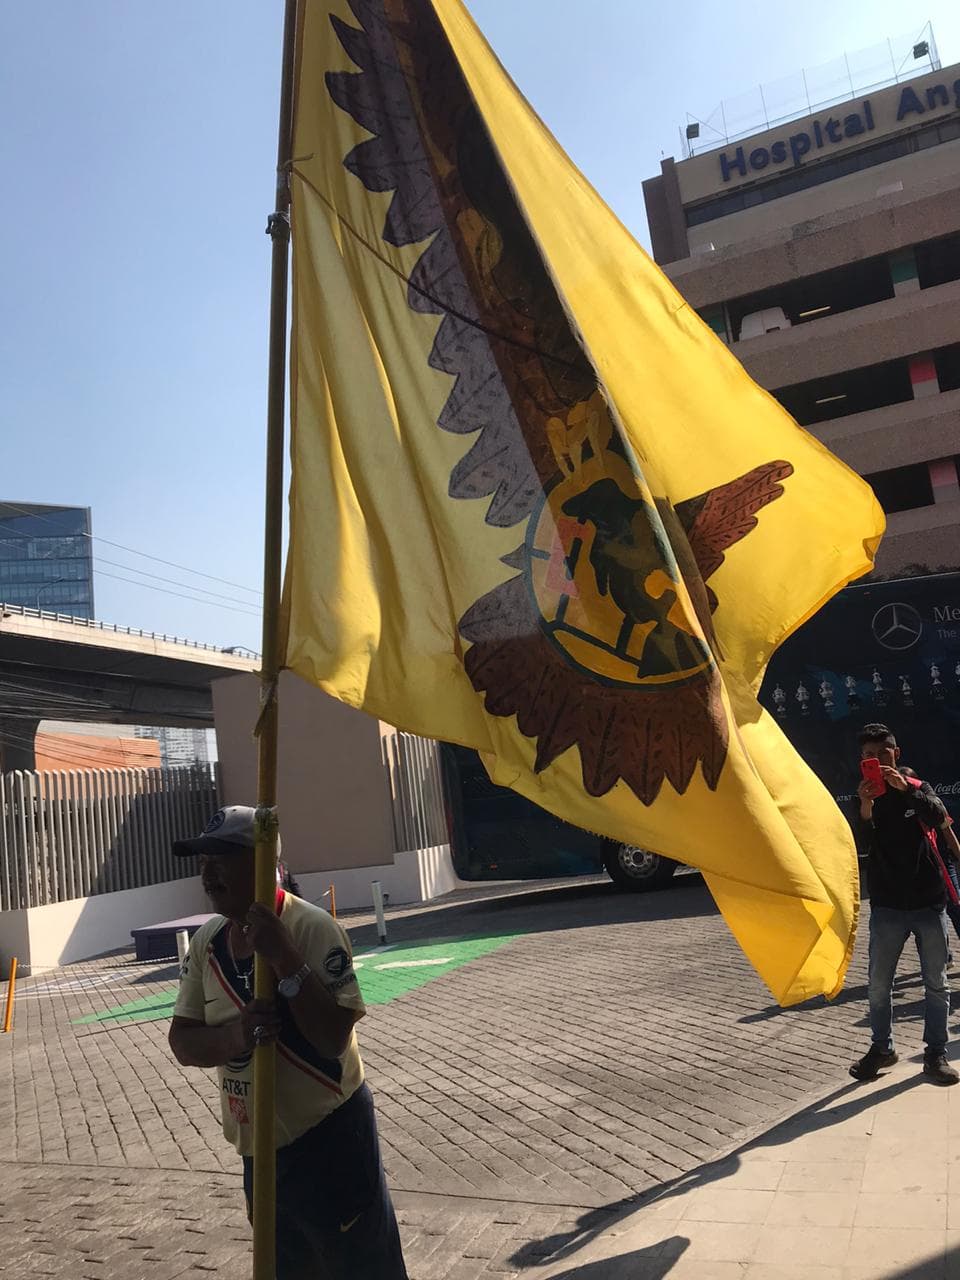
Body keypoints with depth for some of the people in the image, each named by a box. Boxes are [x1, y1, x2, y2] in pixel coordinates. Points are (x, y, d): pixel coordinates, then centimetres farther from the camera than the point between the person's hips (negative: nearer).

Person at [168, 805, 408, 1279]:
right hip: (258, 1149, 6)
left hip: (329, 1141, -6)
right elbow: (182, 1042, -1)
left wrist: (284, 957, -33)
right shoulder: (207, 941, -1)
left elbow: (334, 1037, -25)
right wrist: (234, 1035, -22)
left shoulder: (313, 929, -21)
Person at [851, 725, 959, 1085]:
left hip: (928, 903, 0)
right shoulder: (863, 797, 2)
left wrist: (905, 788, -31)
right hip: (886, 907, 0)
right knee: (878, 984, 4)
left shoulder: (917, 788, 3)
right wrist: (865, 810, -25)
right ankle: (881, 1048, 21)